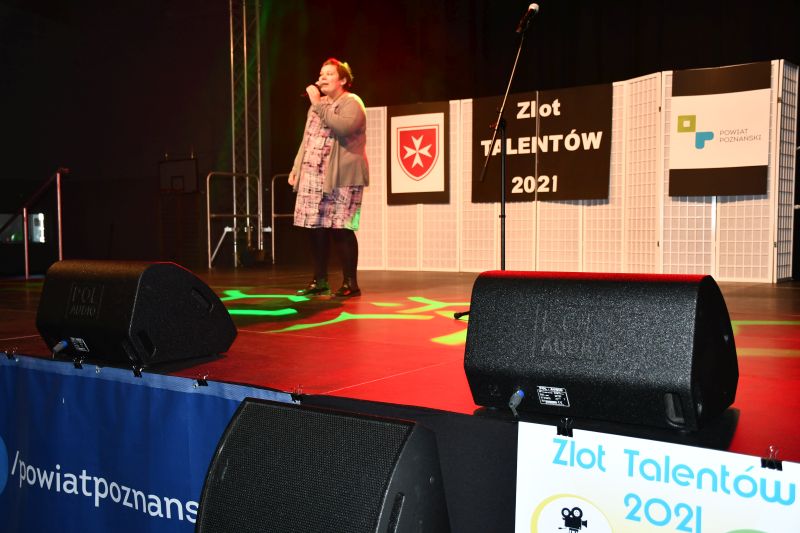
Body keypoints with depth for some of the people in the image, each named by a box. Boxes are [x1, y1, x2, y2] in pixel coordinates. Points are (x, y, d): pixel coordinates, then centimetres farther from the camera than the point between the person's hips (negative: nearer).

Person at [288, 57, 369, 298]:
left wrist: (319, 105, -16)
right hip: (313, 176, 7)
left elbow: (343, 127, -23)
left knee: (340, 229, -9)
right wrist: (296, 167, 20)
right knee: (316, 228, 5)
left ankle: (350, 283, -2)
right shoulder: (318, 105, 23)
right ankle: (320, 280, 15)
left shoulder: (351, 102, -2)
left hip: (341, 177, -7)